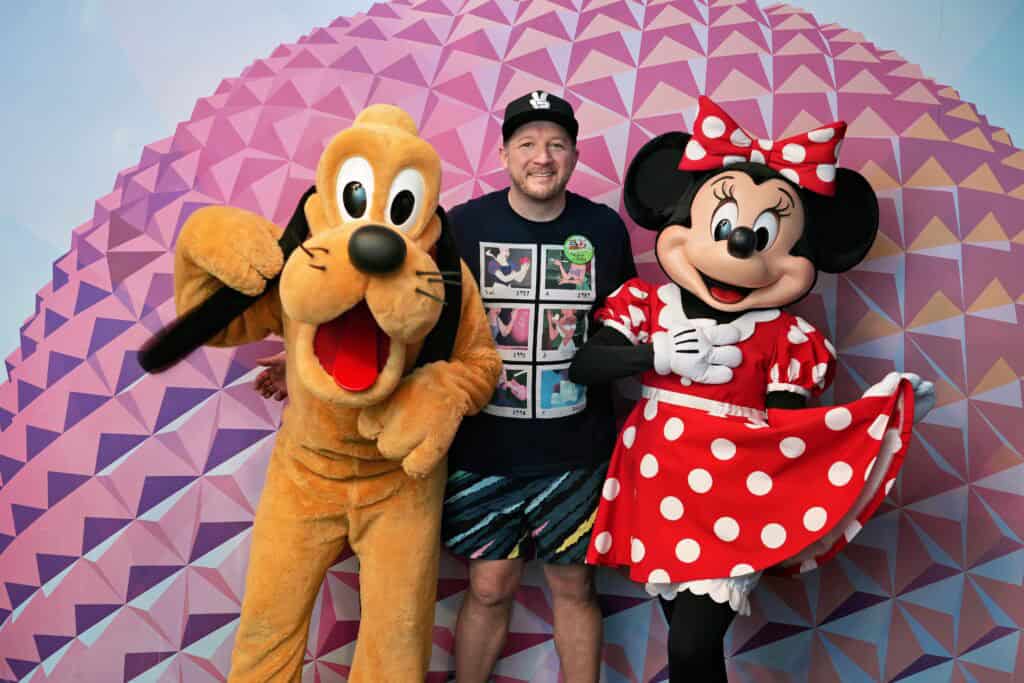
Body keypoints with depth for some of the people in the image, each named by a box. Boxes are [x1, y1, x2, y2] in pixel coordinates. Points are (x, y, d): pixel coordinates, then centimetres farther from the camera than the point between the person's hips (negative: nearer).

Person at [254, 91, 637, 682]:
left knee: (574, 586, 14)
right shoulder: (464, 225, -5)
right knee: (490, 587, 11)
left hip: (577, 453, 1)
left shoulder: (605, 227, -1)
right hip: (485, 449, 0)